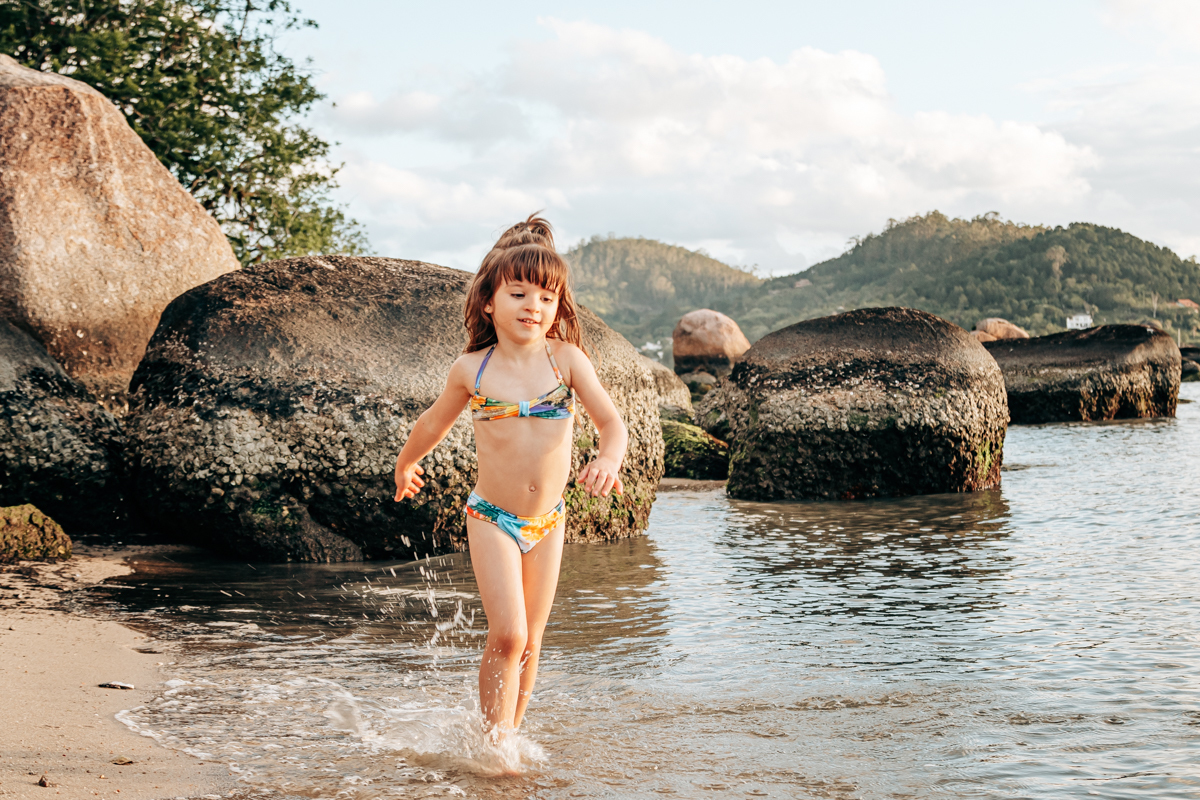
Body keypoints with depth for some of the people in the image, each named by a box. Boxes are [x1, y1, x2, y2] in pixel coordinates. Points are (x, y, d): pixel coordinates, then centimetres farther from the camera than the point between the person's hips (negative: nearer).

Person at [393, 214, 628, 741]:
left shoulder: (566, 358, -6)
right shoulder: (472, 370, -6)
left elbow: (612, 423, -9)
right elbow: (434, 424, 12)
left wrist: (608, 460, -31)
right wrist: (405, 465, 27)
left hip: (548, 521, 2)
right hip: (492, 519, -2)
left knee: (530, 641, 11)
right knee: (507, 636, -13)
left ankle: (509, 738, 27)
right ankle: (493, 742, 1)